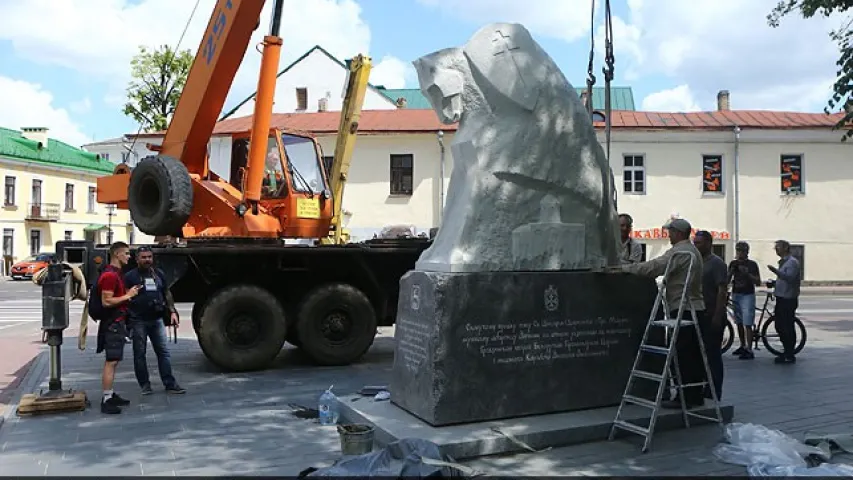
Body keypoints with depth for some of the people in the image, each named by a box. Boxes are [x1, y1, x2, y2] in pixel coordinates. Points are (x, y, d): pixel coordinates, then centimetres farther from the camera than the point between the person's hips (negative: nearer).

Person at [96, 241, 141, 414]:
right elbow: (106, 301, -23)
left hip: (118, 322, 11)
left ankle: (111, 395, 21)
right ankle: (106, 401, -6)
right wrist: (127, 296, -16)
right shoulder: (109, 275, -17)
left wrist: (129, 293, 12)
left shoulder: (117, 273, 16)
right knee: (111, 361, -9)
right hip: (112, 323, -11)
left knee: (113, 361, 14)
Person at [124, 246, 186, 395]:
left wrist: (172, 311, 10)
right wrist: (126, 318, -12)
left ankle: (170, 383, 6)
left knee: (164, 352, 2)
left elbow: (167, 294, 19)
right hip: (138, 321, -4)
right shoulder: (130, 276, -1)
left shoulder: (159, 274, 13)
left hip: (157, 320, 4)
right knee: (139, 354, 5)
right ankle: (144, 384, 14)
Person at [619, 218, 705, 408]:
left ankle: (684, 397, -4)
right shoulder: (693, 251, 20)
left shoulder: (679, 252, -13)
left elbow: (653, 267, -20)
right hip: (695, 308, 10)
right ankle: (696, 395, 18)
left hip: (682, 309, -10)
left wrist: (625, 267, -14)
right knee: (693, 354, 12)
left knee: (683, 354, -7)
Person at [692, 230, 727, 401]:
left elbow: (722, 291, -15)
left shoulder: (717, 263, -9)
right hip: (697, 315, 8)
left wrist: (717, 316, -21)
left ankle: (714, 394, 5)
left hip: (711, 316, -8)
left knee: (712, 355, -2)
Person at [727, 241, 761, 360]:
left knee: (747, 324, -10)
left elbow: (758, 282, -4)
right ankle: (743, 346, 22)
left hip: (747, 295, -5)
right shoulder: (733, 263, 10)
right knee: (739, 323, 11)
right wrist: (732, 271, -10)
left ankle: (749, 350, -11)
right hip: (736, 295, 5)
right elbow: (727, 280, 6)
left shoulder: (752, 264, -1)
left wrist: (747, 273, -17)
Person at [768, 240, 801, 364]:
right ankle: (787, 352, 22)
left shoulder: (792, 262, -12)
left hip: (788, 300, -10)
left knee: (787, 328, -6)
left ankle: (790, 356, 0)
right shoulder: (783, 262, 20)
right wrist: (773, 284, 18)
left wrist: (776, 271, -39)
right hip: (781, 299, 10)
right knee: (779, 326, 13)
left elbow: (790, 277, -28)